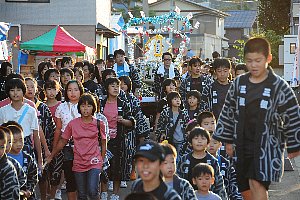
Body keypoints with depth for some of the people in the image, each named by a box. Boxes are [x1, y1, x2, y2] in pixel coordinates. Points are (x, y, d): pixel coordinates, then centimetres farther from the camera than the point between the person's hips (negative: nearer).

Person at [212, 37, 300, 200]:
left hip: (267, 145, -5)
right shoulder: (239, 83, 5)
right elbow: (228, 112, 14)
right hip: (243, 144, 5)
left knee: (257, 184, -20)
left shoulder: (278, 86, -6)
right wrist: (227, 140, 14)